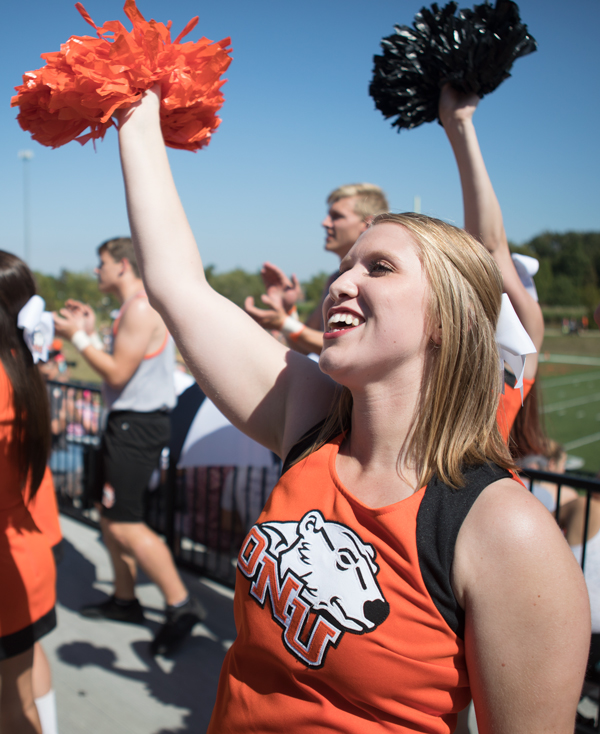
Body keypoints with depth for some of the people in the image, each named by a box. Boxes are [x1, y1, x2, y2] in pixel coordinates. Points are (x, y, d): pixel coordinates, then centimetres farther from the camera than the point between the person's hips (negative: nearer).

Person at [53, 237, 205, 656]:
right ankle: (124, 600, 30)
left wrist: (78, 337, -9)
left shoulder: (140, 308, -15)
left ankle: (182, 605, 0)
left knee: (125, 524, -10)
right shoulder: (134, 307, 19)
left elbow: (118, 373, -19)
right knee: (110, 515, 17)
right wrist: (91, 332, 15)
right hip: (128, 421, 11)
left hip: (138, 425, -11)